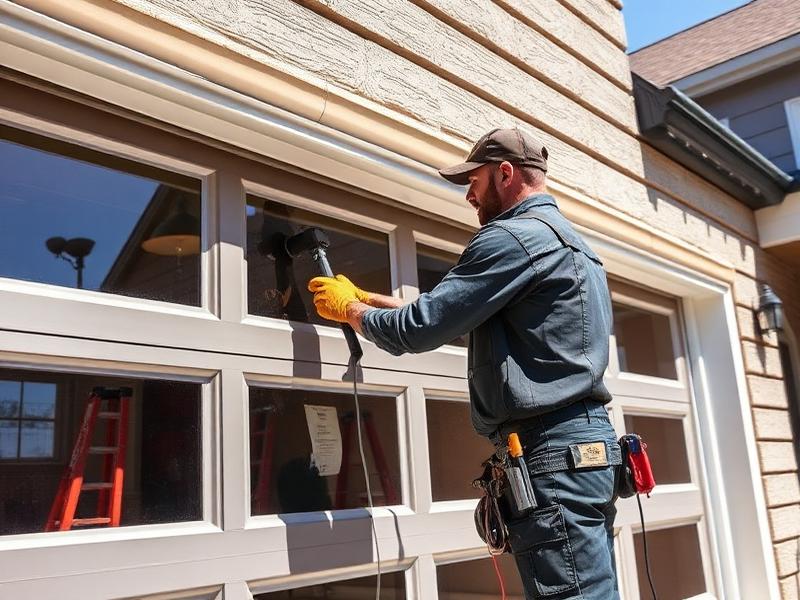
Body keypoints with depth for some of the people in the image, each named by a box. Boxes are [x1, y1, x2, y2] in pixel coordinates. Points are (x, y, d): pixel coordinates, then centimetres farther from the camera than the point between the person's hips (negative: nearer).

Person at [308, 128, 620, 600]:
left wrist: (348, 308, 7)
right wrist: (363, 296, 22)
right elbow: (453, 314, 24)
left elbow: (421, 328, -12)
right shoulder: (566, 236, 23)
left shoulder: (514, 236, -10)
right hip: (585, 441, 10)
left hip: (553, 451, -10)